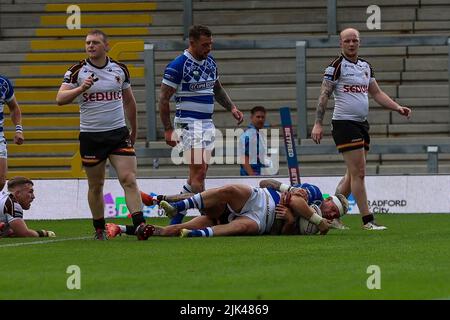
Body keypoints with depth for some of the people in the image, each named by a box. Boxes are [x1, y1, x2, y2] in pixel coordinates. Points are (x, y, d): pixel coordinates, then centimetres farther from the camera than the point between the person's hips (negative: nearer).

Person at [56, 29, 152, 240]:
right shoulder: (77, 71, -2)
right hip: (90, 136, -1)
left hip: (119, 133, 1)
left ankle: (139, 225, -18)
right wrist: (81, 88, -27)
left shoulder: (120, 70, 5)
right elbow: (60, 99, -11)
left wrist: (134, 130, 21)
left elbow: (129, 100, 17)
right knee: (96, 185, 7)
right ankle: (100, 230, 20)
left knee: (129, 180, -12)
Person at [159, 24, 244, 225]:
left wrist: (232, 108, 11)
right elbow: (163, 98, -11)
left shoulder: (210, 62, 11)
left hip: (207, 123, 8)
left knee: (199, 173, 7)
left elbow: (217, 89, 26)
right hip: (189, 123, -8)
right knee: (198, 172, -13)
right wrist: (168, 129, -14)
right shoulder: (178, 66, -13)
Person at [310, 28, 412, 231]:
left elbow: (377, 93, 21)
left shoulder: (365, 66, 15)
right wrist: (318, 124, -16)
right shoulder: (337, 66, -7)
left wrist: (398, 108, 9)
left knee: (353, 175, 9)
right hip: (344, 123, -8)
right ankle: (367, 220, -7)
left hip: (361, 123, 8)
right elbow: (324, 95, -10)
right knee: (358, 172, -10)